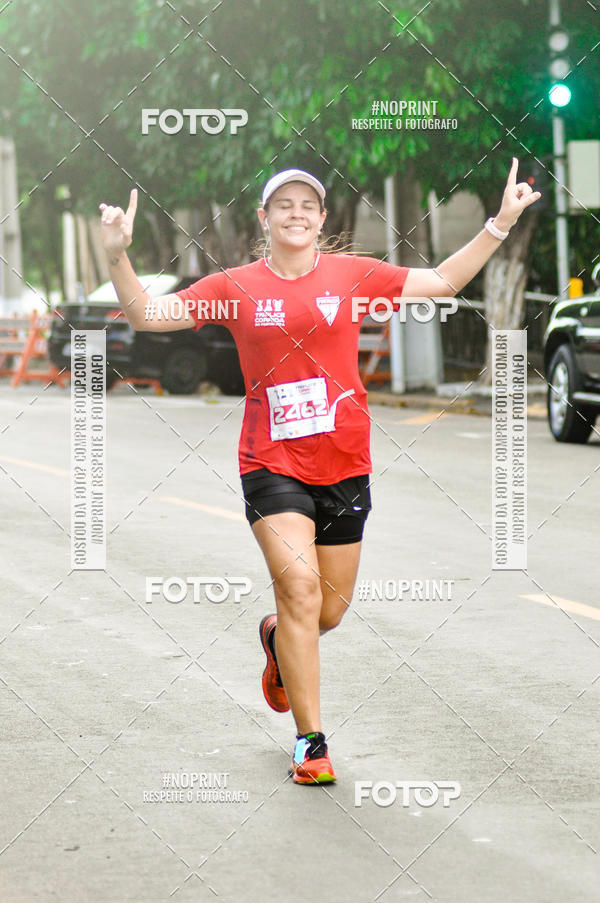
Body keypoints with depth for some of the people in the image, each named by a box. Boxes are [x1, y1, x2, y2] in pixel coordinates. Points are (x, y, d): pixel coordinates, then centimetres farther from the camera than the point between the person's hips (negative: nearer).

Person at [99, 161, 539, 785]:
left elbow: (443, 281, 10)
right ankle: (310, 740, -9)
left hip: (344, 465, 2)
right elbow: (146, 315, 0)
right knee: (298, 586, -19)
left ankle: (277, 640, 47)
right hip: (273, 464, -2)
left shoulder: (354, 275, 3)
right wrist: (117, 255, -16)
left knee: (328, 612, 9)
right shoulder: (236, 287, 1)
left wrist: (500, 224, 2)